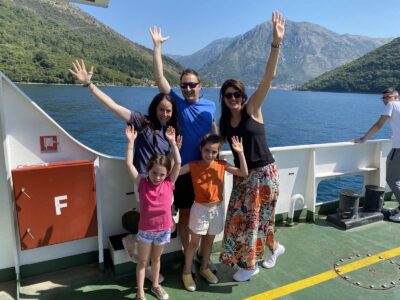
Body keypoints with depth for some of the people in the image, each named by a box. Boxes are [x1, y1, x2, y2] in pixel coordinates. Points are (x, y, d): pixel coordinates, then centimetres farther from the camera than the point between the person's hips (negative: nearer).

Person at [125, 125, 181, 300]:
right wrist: (131, 141, -20)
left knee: (156, 259, 23)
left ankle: (155, 285, 43)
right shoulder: (142, 183, -10)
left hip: (164, 229, 2)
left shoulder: (169, 183, -7)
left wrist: (172, 141, -14)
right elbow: (129, 163, -16)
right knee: (142, 261, 14)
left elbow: (178, 162, -12)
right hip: (145, 230, -2)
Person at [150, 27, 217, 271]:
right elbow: (159, 77, -13)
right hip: (184, 169, -2)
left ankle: (203, 255, 33)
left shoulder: (210, 105, 2)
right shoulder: (178, 103, -6)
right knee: (185, 214, 8)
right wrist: (157, 46, -13)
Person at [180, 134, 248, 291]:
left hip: (217, 209, 3)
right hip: (200, 209, -3)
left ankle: (204, 268, 41)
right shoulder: (193, 165, -12)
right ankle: (186, 272, 28)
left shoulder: (222, 165, -7)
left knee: (209, 241, 20)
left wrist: (240, 153, -22)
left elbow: (243, 173, -12)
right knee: (194, 242, 9)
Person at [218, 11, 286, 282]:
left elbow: (268, 78, -23)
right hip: (241, 175, 6)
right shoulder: (224, 122, 4)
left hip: (263, 172, -6)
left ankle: (250, 265, 28)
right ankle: (274, 247, 39)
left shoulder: (253, 109, -10)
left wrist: (276, 43, -32)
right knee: (240, 218, 13)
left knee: (255, 218, 5)